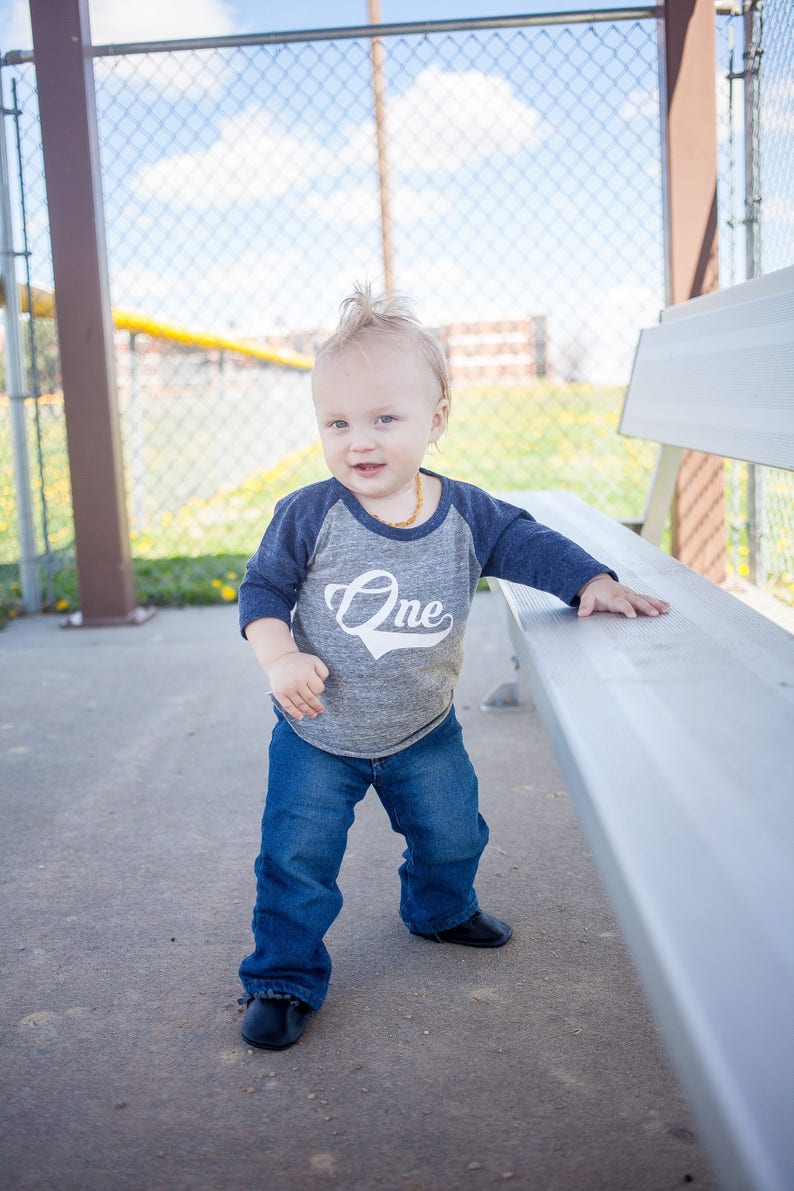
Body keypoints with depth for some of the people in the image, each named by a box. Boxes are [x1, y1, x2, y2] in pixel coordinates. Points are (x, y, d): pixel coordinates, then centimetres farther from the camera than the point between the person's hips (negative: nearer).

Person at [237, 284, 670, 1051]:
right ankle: (283, 976, 20)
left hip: (424, 731, 3)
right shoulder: (309, 517, -19)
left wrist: (591, 581, -20)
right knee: (296, 859, -1)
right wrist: (279, 657, -26)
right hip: (317, 736, -3)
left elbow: (526, 544, -5)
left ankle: (440, 908, 54)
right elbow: (263, 589, -11)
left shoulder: (465, 514, -14)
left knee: (452, 835, 22)